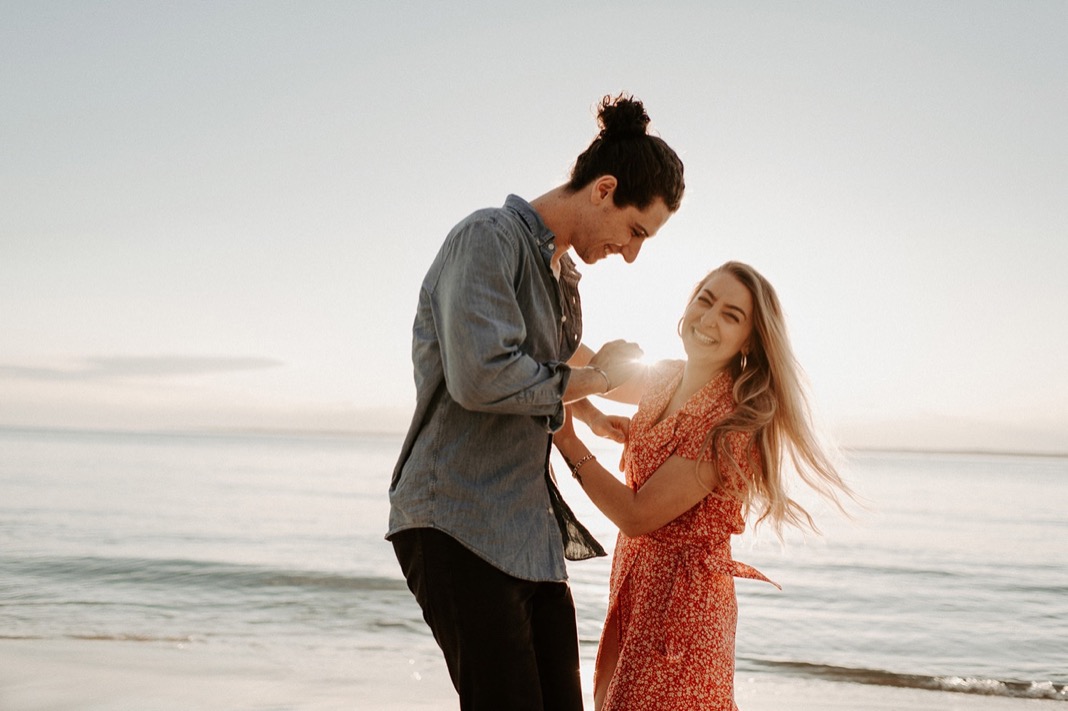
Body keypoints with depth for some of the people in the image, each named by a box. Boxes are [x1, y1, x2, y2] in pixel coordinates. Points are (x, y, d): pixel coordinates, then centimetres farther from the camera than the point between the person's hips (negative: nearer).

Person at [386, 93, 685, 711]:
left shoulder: (565, 277, 18)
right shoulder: (489, 238, -10)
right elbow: (480, 377, -23)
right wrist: (594, 378, -11)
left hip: (532, 531, 9)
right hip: (459, 524, -9)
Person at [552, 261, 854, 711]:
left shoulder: (734, 421, -22)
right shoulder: (666, 378, 2)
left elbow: (637, 515, -20)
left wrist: (566, 440, -14)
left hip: (684, 595, -8)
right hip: (634, 582, 8)